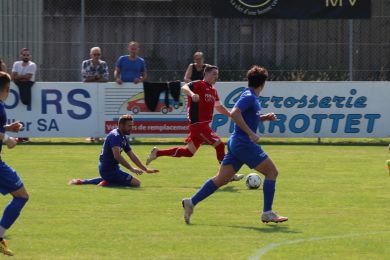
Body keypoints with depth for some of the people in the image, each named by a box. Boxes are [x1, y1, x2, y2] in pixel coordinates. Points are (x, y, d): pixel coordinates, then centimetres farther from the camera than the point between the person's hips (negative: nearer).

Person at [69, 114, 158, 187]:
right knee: (136, 183, -15)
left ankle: (83, 182, 30)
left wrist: (146, 169, 13)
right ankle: (107, 184, -14)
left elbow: (132, 156, 17)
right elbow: (117, 156, -30)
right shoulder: (115, 136, -17)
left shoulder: (123, 138, 13)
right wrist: (131, 169, -34)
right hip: (109, 169, -10)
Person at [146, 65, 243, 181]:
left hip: (204, 124, 9)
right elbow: (184, 88, -26)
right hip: (198, 124, -9)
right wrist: (192, 94, -47)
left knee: (188, 152, 14)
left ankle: (157, 153, 22)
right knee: (219, 144, -11)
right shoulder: (199, 85, -9)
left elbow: (218, 107, 31)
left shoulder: (213, 91, 18)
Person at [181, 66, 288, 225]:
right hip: (244, 144, -10)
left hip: (236, 142, 10)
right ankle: (267, 213, -3)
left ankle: (191, 202, 3)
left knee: (222, 178, 7)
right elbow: (234, 113, -28)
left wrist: (264, 117, 15)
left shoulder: (251, 97, 15)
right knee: (271, 171, -3)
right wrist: (250, 133, -26)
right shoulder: (249, 97, -14)